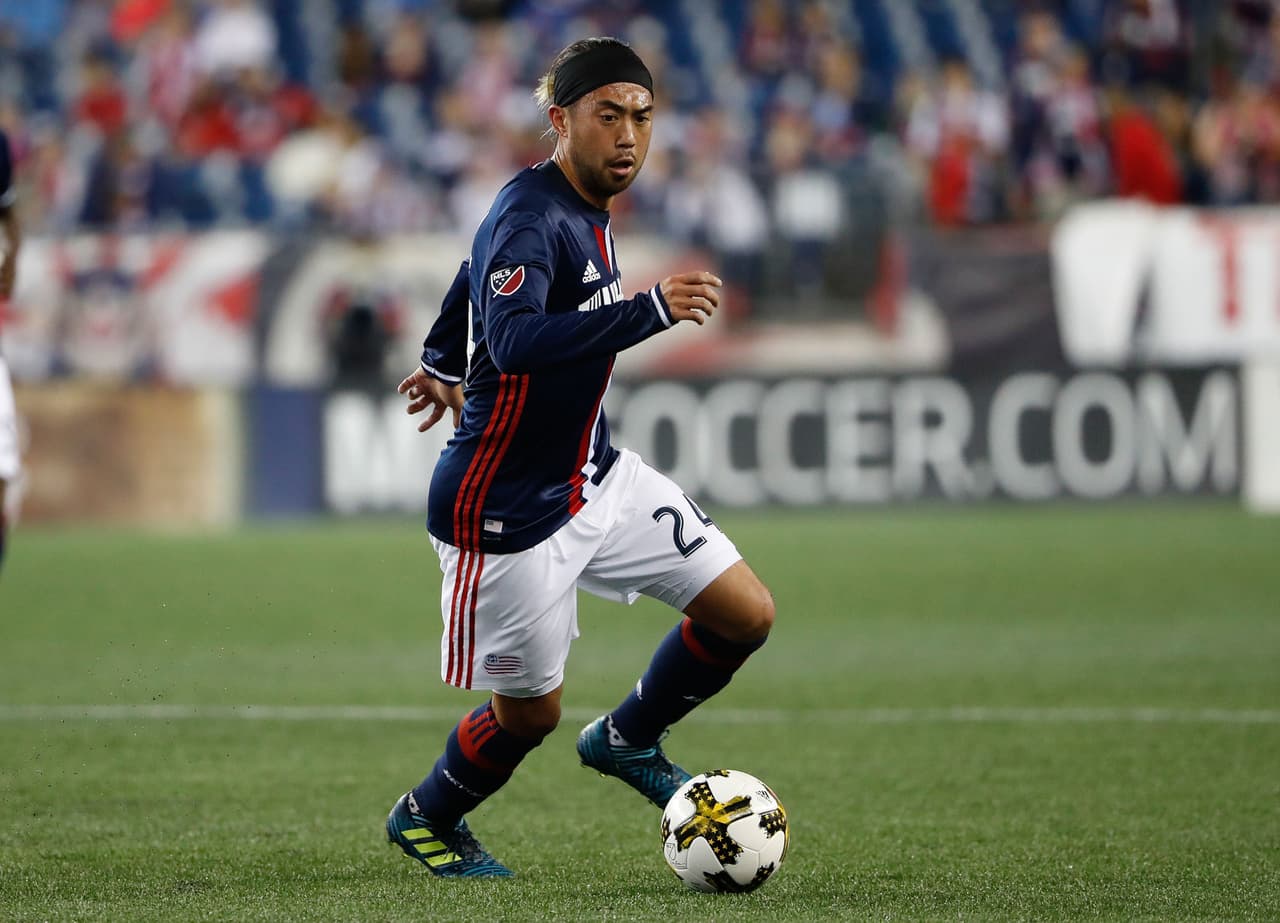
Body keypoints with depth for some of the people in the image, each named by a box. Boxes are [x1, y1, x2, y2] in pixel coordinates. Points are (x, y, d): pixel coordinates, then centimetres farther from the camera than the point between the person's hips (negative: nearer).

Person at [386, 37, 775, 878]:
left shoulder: (584, 206, 4)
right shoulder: (531, 218, -24)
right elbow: (516, 342, -42)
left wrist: (444, 360, 37)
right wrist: (652, 310, -47)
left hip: (596, 479, 9)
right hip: (506, 514, -9)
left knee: (746, 616, 1)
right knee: (531, 713, 7)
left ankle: (627, 741, 26)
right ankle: (426, 819, 37)